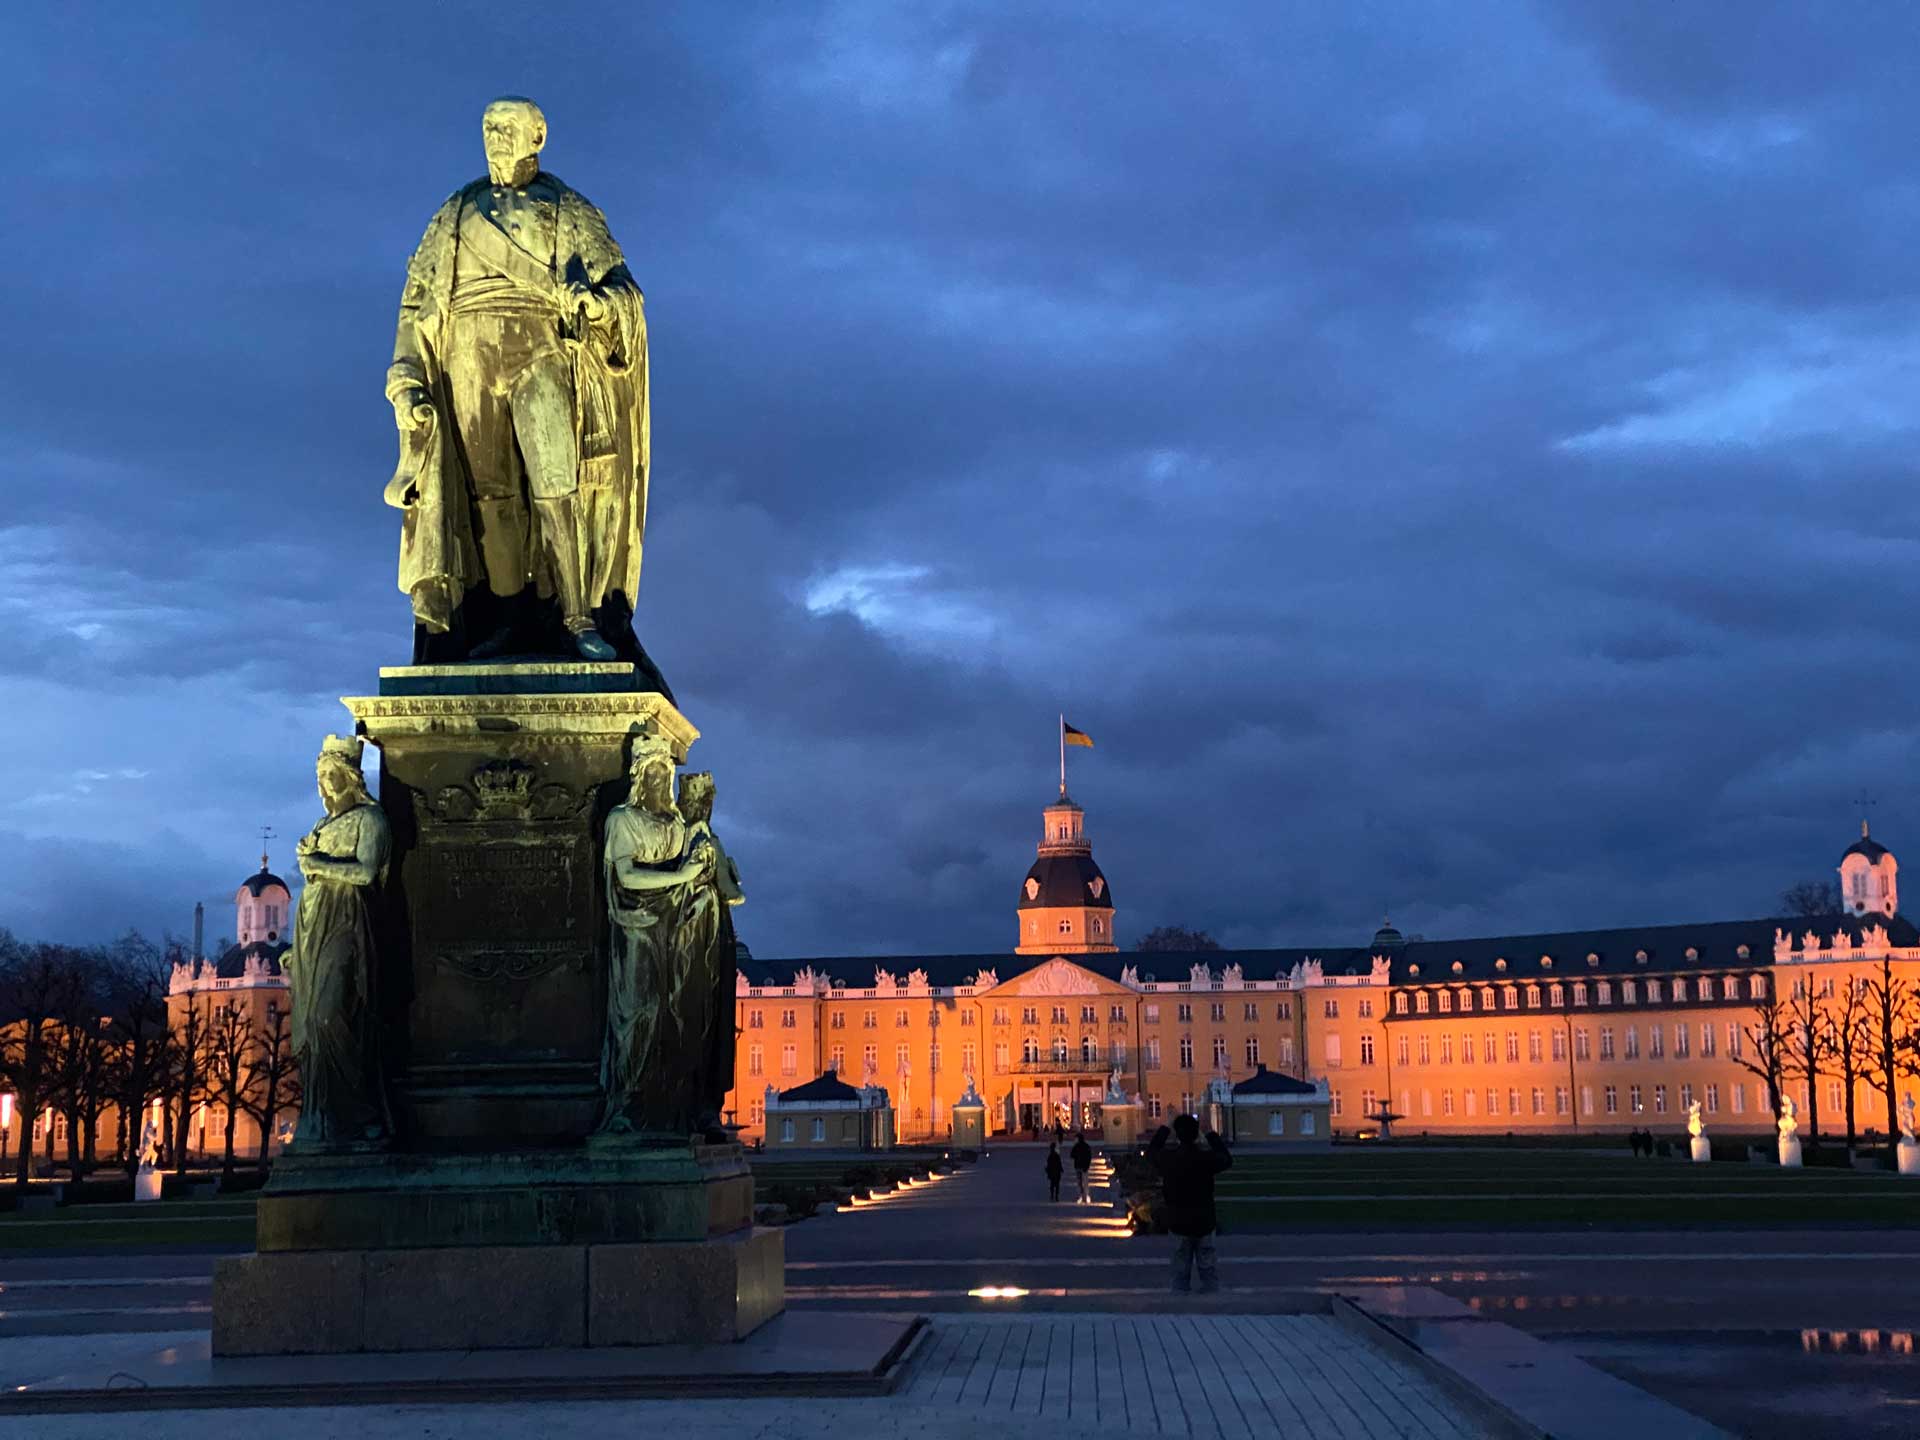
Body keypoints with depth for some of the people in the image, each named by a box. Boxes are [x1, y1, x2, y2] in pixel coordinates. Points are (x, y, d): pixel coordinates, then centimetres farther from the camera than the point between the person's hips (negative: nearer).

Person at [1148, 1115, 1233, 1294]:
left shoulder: (1167, 1158, -9)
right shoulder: (1206, 1158, -15)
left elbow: (1150, 1151, 15)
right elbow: (1226, 1159, 6)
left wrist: (1164, 1127, 18)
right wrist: (1210, 1133, 8)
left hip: (1178, 1224, 2)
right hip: (1204, 1223, -2)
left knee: (1181, 1273, 11)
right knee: (1209, 1272, 8)